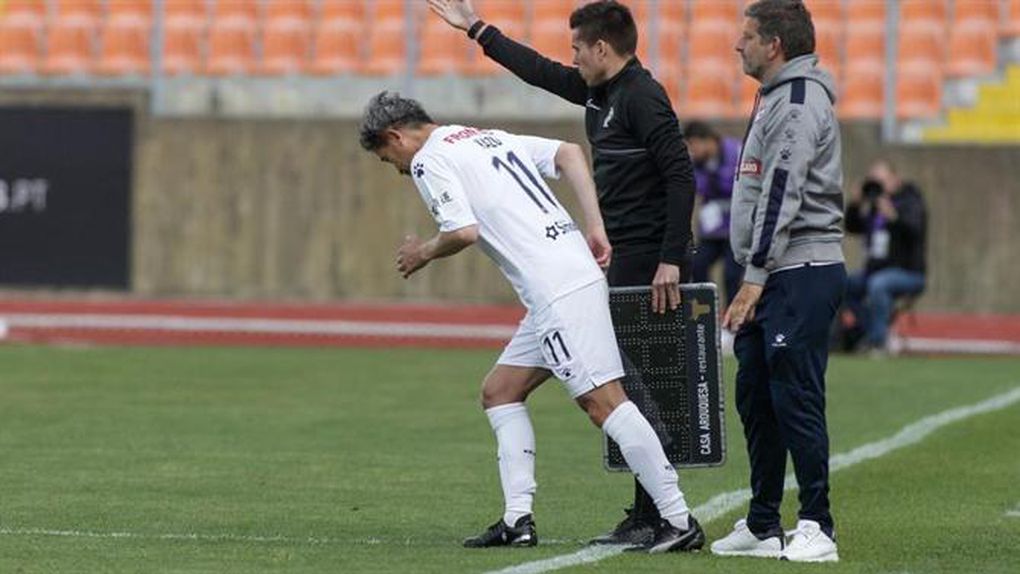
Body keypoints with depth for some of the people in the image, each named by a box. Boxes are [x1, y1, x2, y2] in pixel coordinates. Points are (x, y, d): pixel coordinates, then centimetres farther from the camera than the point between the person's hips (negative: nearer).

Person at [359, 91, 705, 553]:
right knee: (499, 392, 16)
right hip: (577, 270, 10)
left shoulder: (429, 160, 0)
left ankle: (678, 520, -15)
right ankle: (518, 520, 12)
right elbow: (570, 153, 16)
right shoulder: (491, 138, 26)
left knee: (603, 401, -12)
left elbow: (464, 231, -12)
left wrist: (424, 253, 8)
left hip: (558, 289, -10)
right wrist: (595, 228, 10)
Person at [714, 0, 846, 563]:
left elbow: (782, 195, -19)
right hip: (775, 278, 10)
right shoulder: (776, 98, 20)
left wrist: (755, 276, -21)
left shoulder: (798, 103, -12)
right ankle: (761, 526, 17)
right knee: (755, 396, 11)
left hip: (802, 273, -10)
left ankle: (817, 527, -6)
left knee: (795, 397, -10)